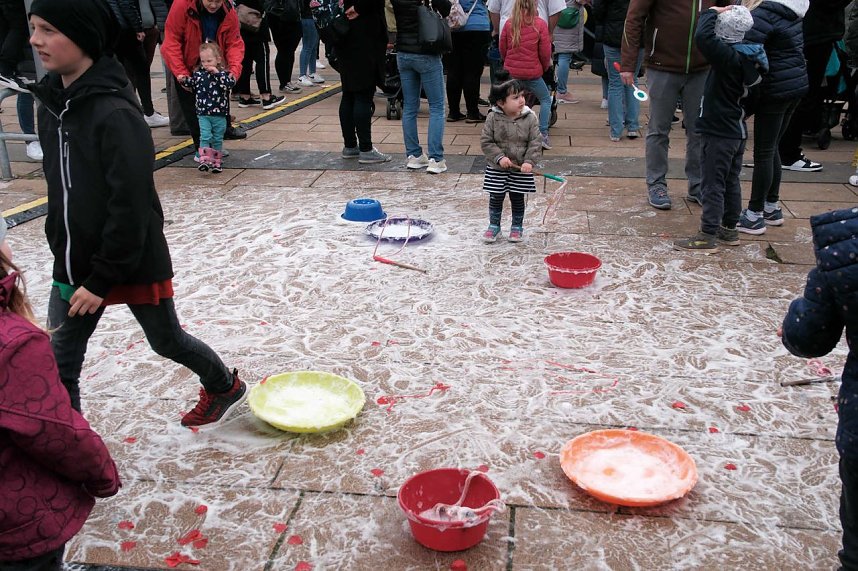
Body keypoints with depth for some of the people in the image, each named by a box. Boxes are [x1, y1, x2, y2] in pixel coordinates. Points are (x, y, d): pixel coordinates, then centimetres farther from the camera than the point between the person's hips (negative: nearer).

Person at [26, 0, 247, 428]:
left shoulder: (116, 114, -24)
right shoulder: (52, 103, 1)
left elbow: (130, 206, -24)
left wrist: (101, 279, -19)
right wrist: (63, 255, 14)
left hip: (134, 264, -6)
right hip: (73, 266, 7)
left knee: (167, 341, 17)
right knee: (58, 368, 7)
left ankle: (225, 387, 45)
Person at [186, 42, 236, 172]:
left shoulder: (223, 73, -5)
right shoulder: (198, 74, 5)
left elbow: (230, 83, -24)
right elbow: (191, 84, 20)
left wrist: (217, 73, -27)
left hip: (220, 114, -1)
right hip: (203, 114, 1)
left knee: (217, 139, 10)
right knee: (205, 137, -11)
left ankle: (216, 162, 19)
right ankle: (204, 160, -14)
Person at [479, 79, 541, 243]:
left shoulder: (530, 118, -9)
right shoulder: (493, 118, -12)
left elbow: (535, 142, -7)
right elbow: (486, 141, -8)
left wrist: (529, 161, -19)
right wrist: (499, 157, -19)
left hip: (521, 169, 0)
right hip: (496, 168, 0)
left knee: (517, 199, 12)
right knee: (495, 198, 9)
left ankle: (517, 227, 29)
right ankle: (494, 226, 27)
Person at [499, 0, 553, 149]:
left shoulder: (509, 23, -1)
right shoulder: (540, 24, -9)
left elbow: (502, 49, 7)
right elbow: (545, 52, -6)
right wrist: (545, 67, 13)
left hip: (511, 71, 2)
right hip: (532, 72, -2)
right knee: (545, 99, 15)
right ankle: (543, 134, 3)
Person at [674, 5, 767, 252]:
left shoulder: (728, 57, -23)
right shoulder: (748, 56, 3)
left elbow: (703, 37, -33)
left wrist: (711, 12, -18)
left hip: (718, 134, -9)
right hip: (737, 131, 9)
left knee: (713, 184, -3)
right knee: (731, 181, 17)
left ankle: (708, 235, 2)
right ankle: (729, 229, 27)